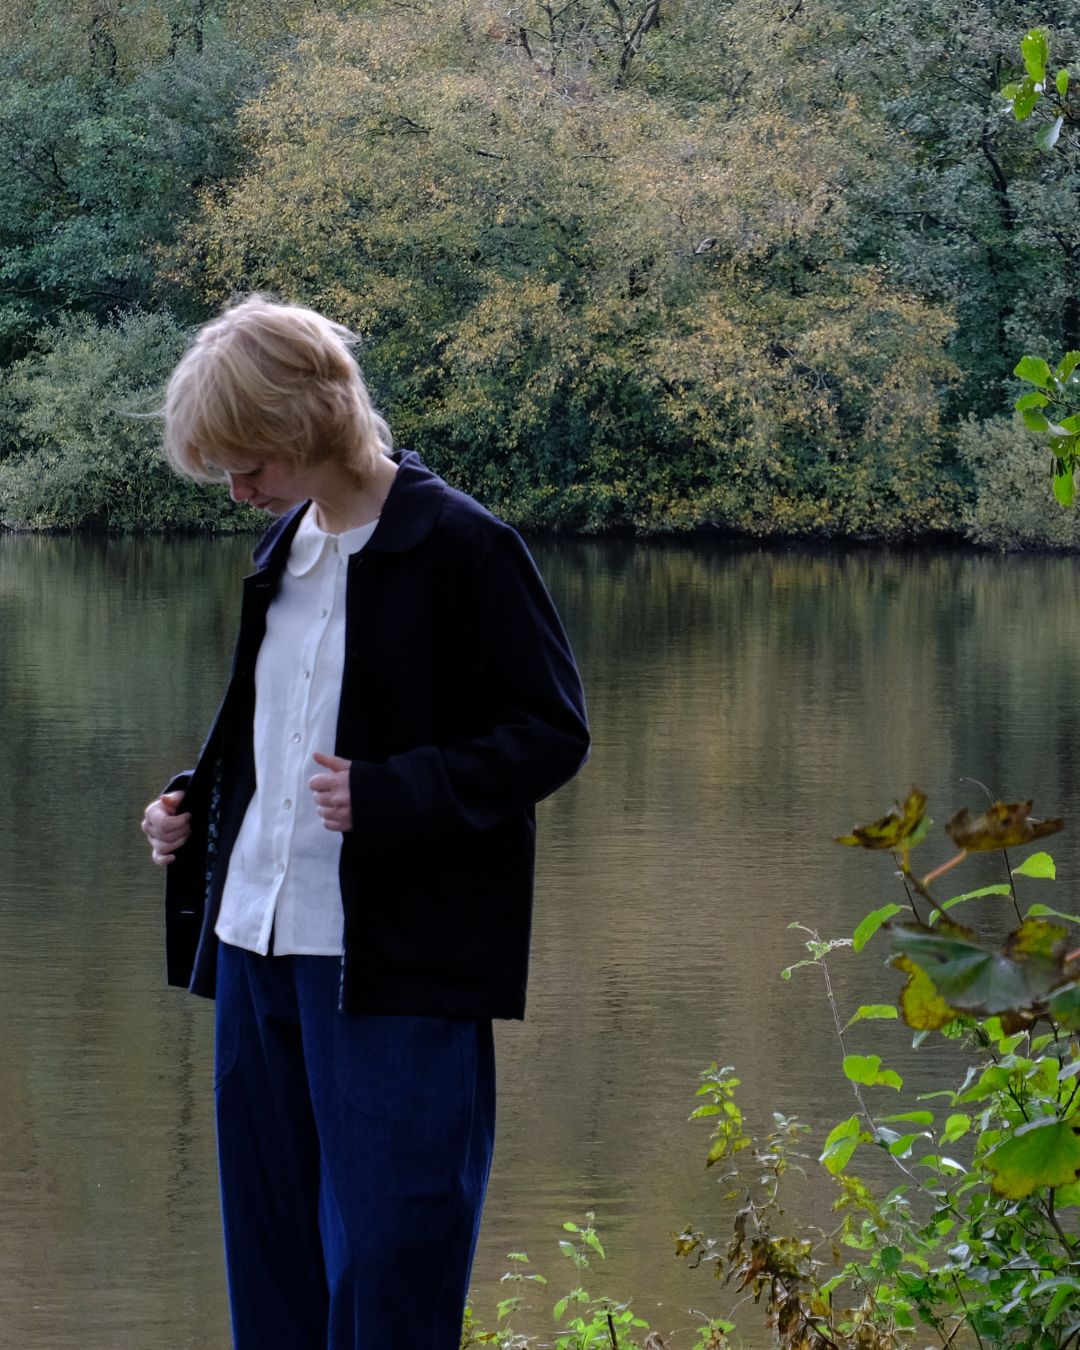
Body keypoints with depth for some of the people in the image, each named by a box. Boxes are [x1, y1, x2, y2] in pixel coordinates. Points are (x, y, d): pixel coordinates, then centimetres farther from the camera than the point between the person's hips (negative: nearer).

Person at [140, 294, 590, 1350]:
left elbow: (552, 734, -9)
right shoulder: (286, 546, 13)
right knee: (270, 1257, 11)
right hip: (257, 940, 7)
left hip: (396, 962, -7)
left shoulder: (461, 548, -10)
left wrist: (391, 797, -21)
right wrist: (198, 801, 9)